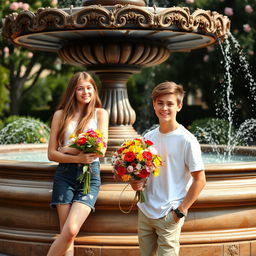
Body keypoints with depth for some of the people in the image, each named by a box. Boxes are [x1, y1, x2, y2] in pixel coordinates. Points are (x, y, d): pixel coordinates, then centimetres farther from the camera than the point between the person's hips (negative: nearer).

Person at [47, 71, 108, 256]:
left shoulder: (100, 113, 7)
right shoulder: (61, 115, 9)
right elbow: (52, 154, 2)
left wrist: (69, 150, -5)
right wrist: (78, 158, -13)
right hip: (65, 174, 1)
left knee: (71, 230, -16)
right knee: (67, 234, -6)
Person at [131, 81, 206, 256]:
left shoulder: (187, 140, -11)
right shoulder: (148, 137, 6)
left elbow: (200, 180, -10)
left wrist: (180, 211, -12)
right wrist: (137, 183, -4)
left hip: (169, 216, -5)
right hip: (145, 211, 6)